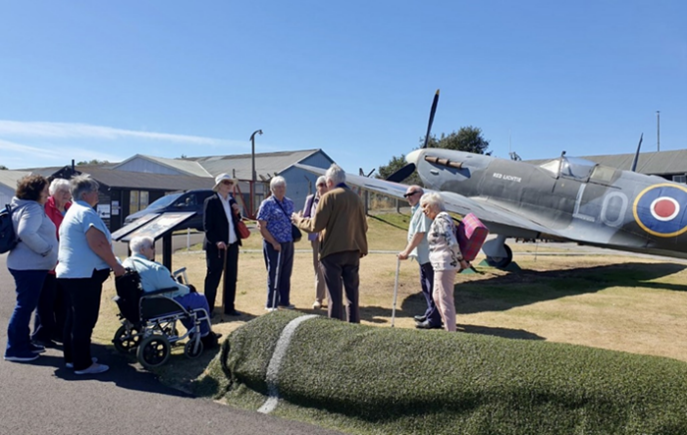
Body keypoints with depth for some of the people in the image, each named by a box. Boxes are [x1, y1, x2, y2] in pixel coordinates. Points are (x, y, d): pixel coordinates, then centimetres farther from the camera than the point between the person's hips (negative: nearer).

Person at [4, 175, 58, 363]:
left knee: (26, 306, 17)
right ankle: (14, 349, 4)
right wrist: (46, 249, -21)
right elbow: (26, 233, -30)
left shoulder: (25, 207, 17)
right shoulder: (33, 208, -15)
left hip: (28, 265, 11)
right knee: (25, 306, -4)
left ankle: (23, 343, 27)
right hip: (30, 266, -11)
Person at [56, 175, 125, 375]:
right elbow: (98, 244, -23)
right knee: (85, 320, -4)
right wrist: (116, 265, -14)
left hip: (69, 272, 11)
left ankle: (71, 357, 27)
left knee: (74, 317, 17)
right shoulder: (86, 212, -14)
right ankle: (82, 364, 3)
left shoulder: (72, 212, 19)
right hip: (85, 274, -11)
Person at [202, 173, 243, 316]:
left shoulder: (232, 201, 13)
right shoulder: (211, 201, -7)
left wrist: (237, 213, -2)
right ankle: (208, 309, 10)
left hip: (232, 245, 7)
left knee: (231, 277, 11)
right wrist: (216, 242, -21)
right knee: (213, 277, 0)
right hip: (216, 246, -7)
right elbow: (207, 225, -12)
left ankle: (229, 307, 21)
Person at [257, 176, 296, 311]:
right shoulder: (267, 204, -9)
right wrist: (274, 243, -15)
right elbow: (261, 227, -12)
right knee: (274, 274, 2)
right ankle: (271, 304, 13)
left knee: (286, 274, 13)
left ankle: (284, 301, 25)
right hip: (274, 245, -6)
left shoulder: (289, 203, 10)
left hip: (288, 243, 6)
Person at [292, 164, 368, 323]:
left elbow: (316, 225, -11)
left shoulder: (329, 197, -8)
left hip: (332, 251, -5)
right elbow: (363, 226, 13)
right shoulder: (356, 198, 9)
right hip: (353, 251, 5)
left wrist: (299, 220, 7)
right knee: (352, 291, 13)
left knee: (334, 294, 1)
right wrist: (362, 247, 23)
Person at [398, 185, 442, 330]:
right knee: (425, 285, 20)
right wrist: (407, 251, 14)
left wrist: (406, 252, -17)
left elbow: (420, 233, -22)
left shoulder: (424, 210, -17)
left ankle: (434, 320, 3)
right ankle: (430, 313, 33)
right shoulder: (416, 210, 16)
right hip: (424, 255, 11)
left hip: (429, 255, -11)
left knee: (432, 287, -4)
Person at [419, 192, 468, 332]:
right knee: (437, 296, 21)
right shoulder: (439, 219, 14)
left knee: (445, 299, -3)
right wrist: (460, 259, 17)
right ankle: (449, 327, 32)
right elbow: (451, 242, 18)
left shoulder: (441, 219, -17)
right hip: (441, 265, 11)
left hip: (445, 265, -11)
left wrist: (460, 259, -13)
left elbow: (452, 243, -23)